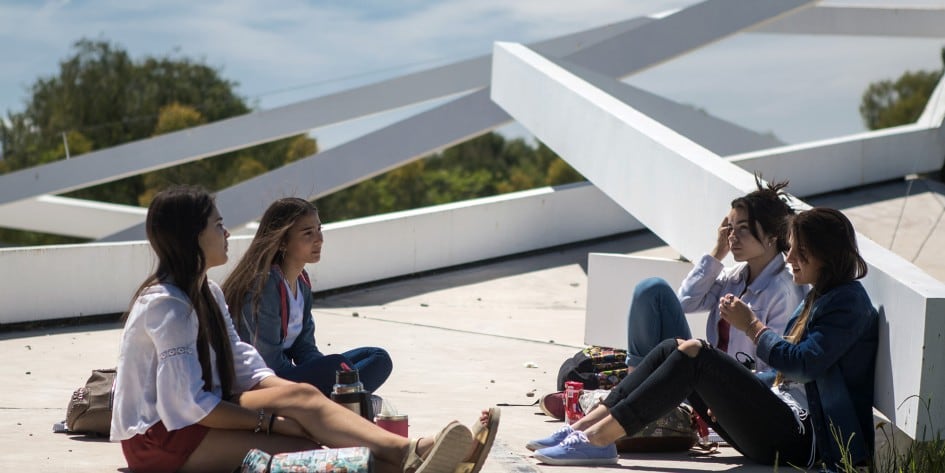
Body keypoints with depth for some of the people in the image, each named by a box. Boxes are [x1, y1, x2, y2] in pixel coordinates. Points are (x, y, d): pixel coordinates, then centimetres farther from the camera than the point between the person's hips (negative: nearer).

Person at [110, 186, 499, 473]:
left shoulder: (207, 293, 11)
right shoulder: (165, 305, -20)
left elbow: (244, 363, 6)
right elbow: (191, 405, -24)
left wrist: (287, 395, -12)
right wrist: (268, 421, -19)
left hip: (201, 415, 8)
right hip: (154, 437, -8)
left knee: (300, 394, -18)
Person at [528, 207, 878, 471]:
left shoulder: (848, 302, -9)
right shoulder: (819, 298, 22)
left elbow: (802, 364, -20)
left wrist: (751, 325, -8)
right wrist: (729, 398, 11)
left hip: (800, 439, -10)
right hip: (785, 423, 10)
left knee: (694, 354, -22)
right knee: (672, 349, 0)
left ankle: (596, 440, -27)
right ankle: (583, 428, -11)